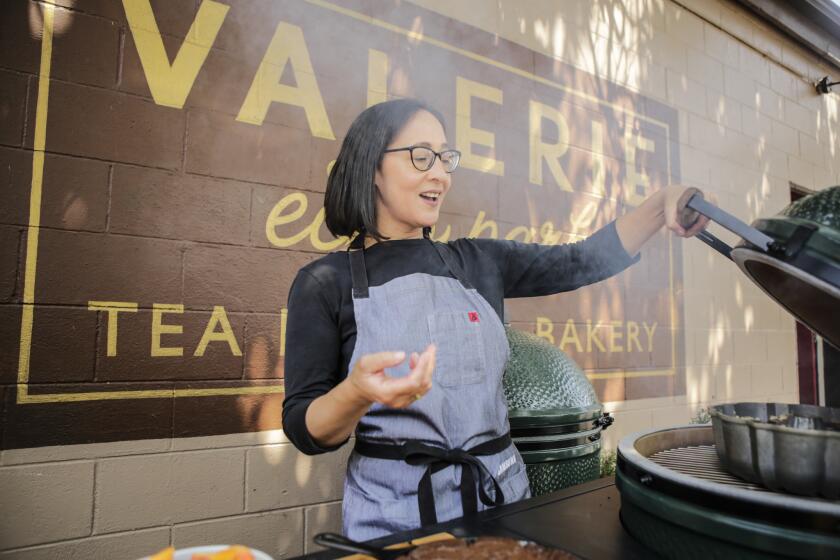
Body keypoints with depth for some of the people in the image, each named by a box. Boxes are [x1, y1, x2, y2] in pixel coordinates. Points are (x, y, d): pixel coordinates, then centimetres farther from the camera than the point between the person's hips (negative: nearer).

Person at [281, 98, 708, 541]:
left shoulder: (478, 262, 4)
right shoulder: (326, 283, -8)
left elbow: (585, 261, 7)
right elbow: (304, 431, -10)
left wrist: (661, 204, -9)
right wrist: (356, 391, -31)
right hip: (393, 516, -4)